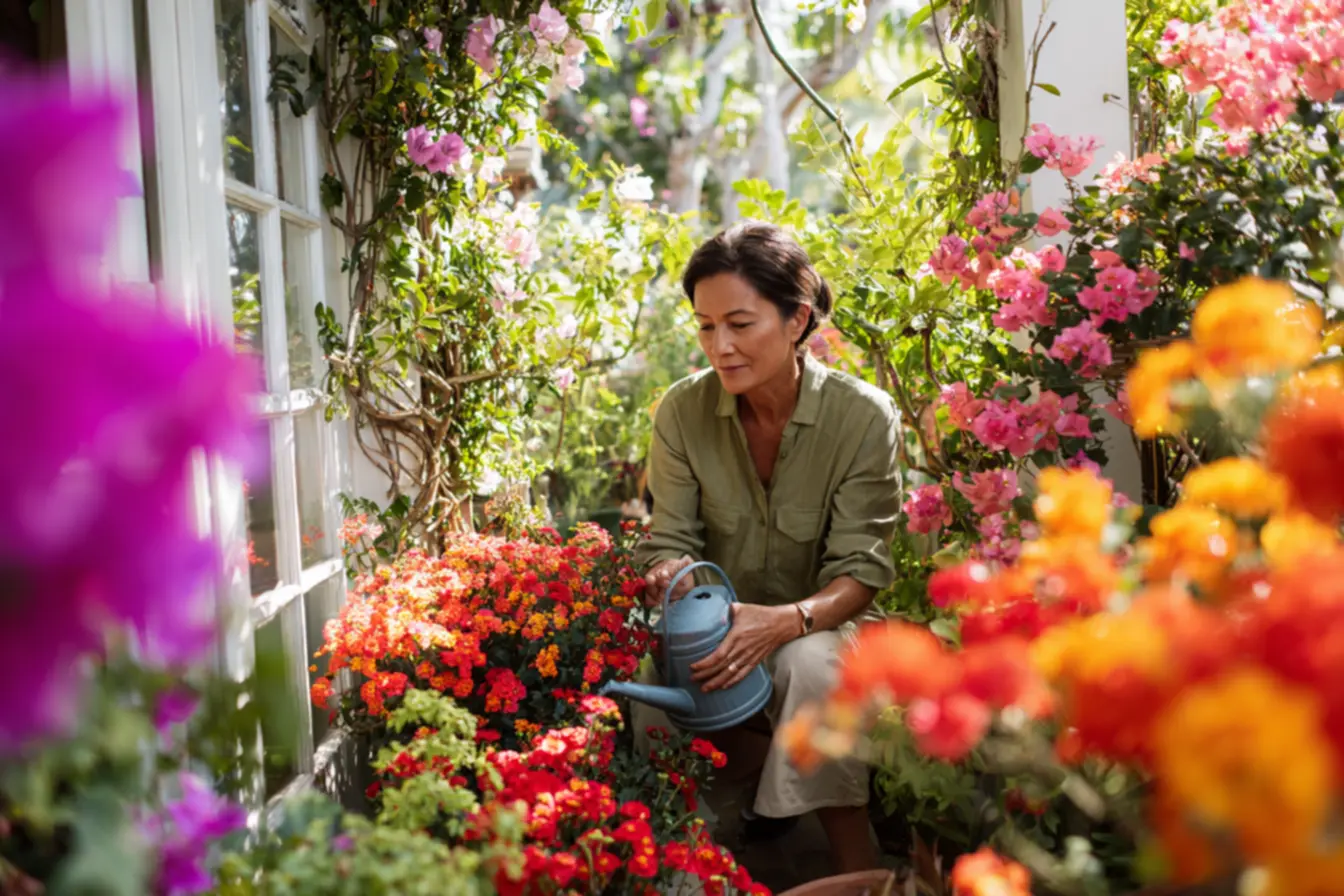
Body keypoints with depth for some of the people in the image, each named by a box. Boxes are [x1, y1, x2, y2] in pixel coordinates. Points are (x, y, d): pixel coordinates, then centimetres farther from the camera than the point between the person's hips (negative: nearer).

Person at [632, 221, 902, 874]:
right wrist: (671, 577, -30)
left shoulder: (864, 417, -15)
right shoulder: (683, 411, -7)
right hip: (718, 627, 3)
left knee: (811, 660, -37)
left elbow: (860, 571, -16)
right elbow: (668, 543, -4)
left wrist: (785, 621, -37)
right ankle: (767, 767, 2)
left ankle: (855, 862, -25)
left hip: (821, 628, -3)